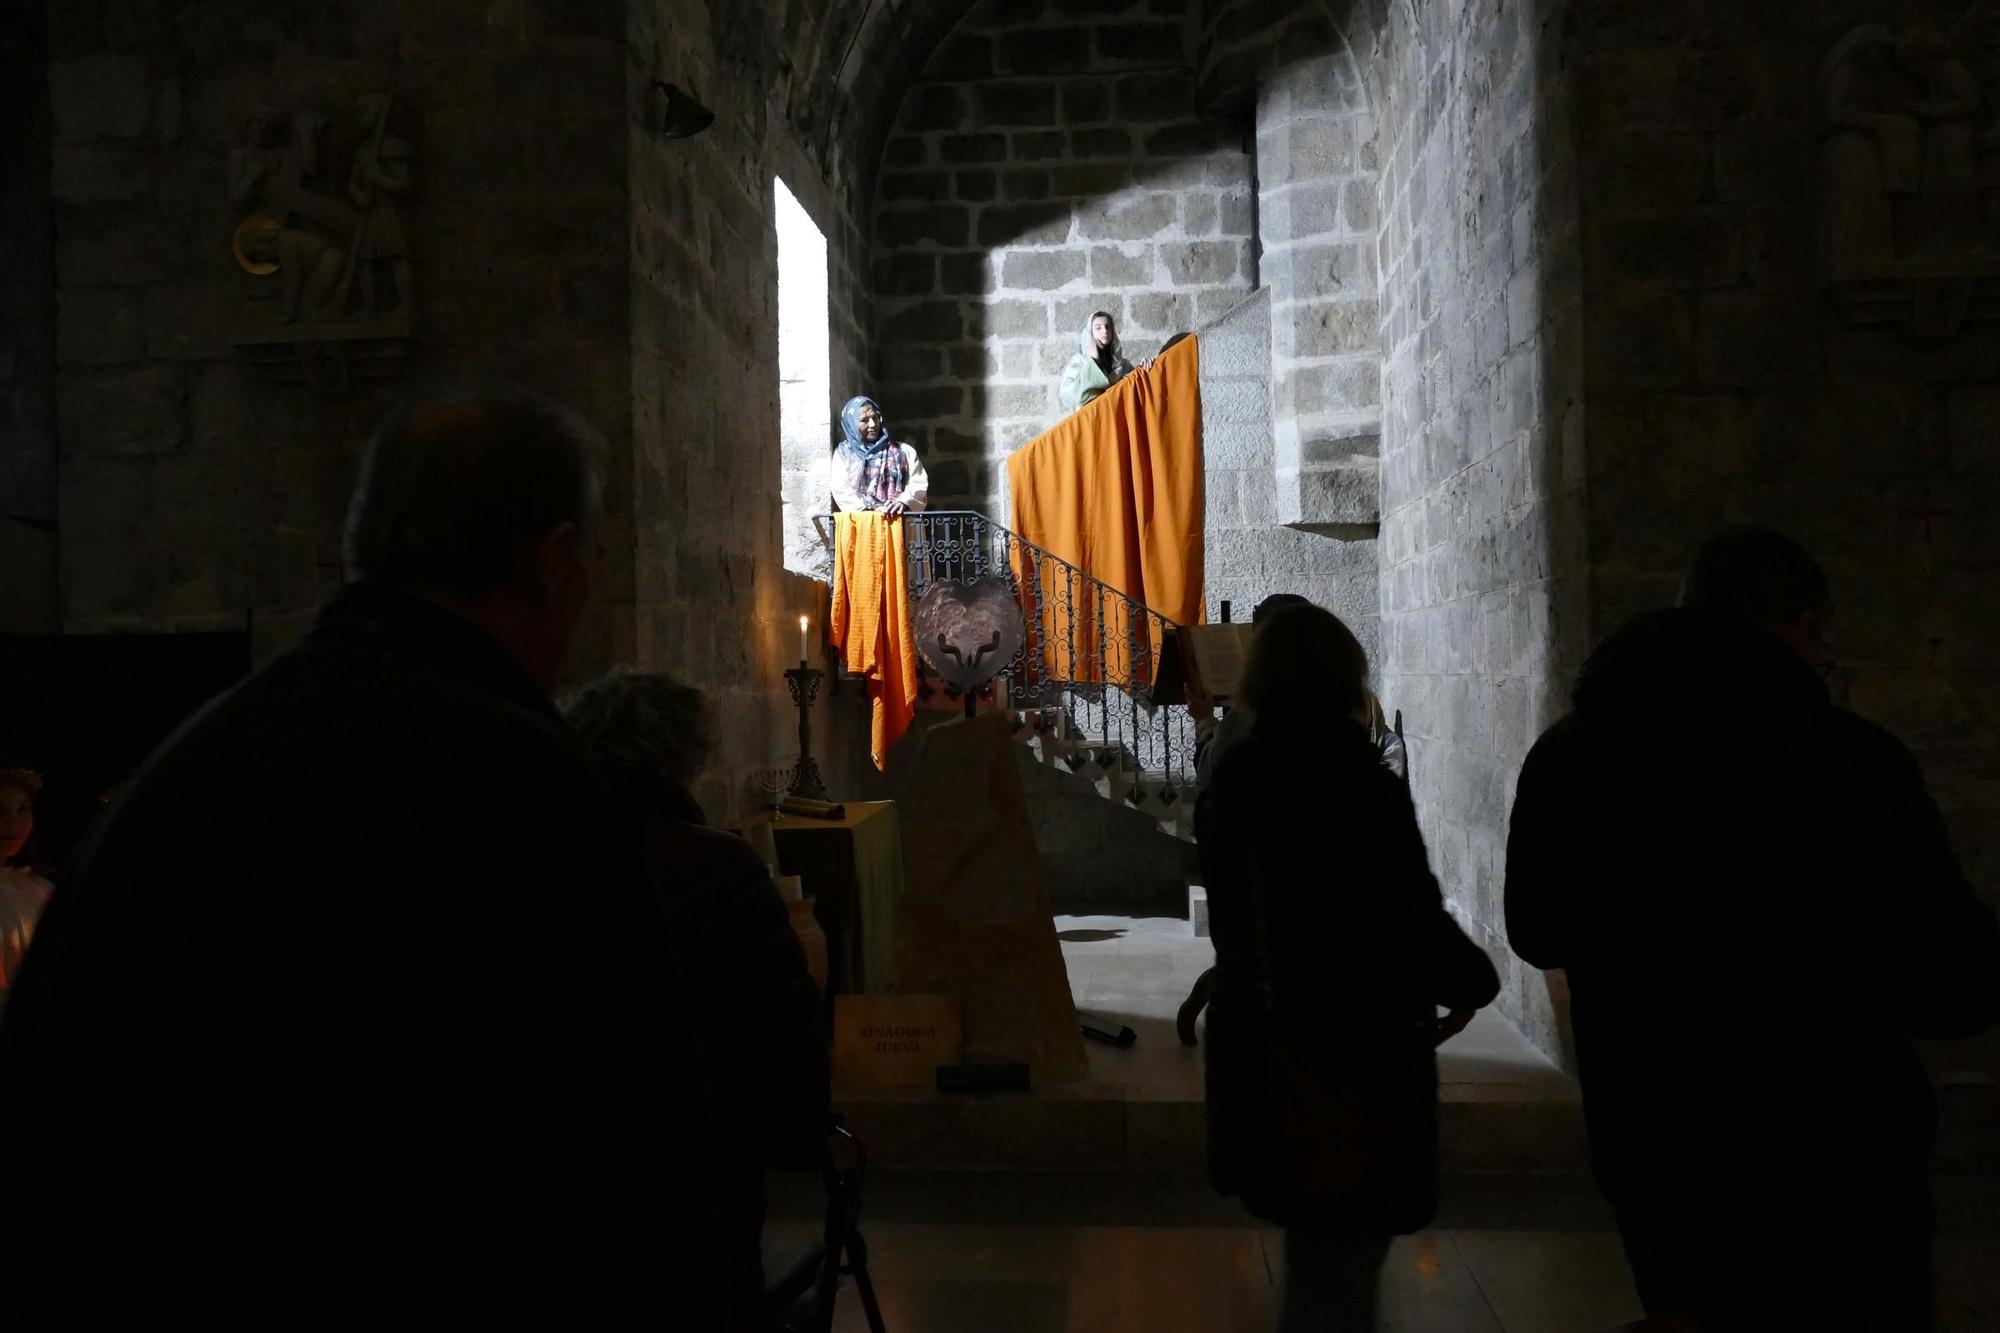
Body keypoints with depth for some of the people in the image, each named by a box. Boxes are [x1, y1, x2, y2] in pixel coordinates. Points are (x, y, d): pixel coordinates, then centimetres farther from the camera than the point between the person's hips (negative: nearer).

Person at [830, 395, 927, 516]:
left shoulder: (904, 451, 19)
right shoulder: (843, 453, 17)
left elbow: (919, 483, 9)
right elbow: (841, 491, 5)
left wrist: (903, 502, -13)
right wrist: (874, 507, -10)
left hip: (897, 520, 1)